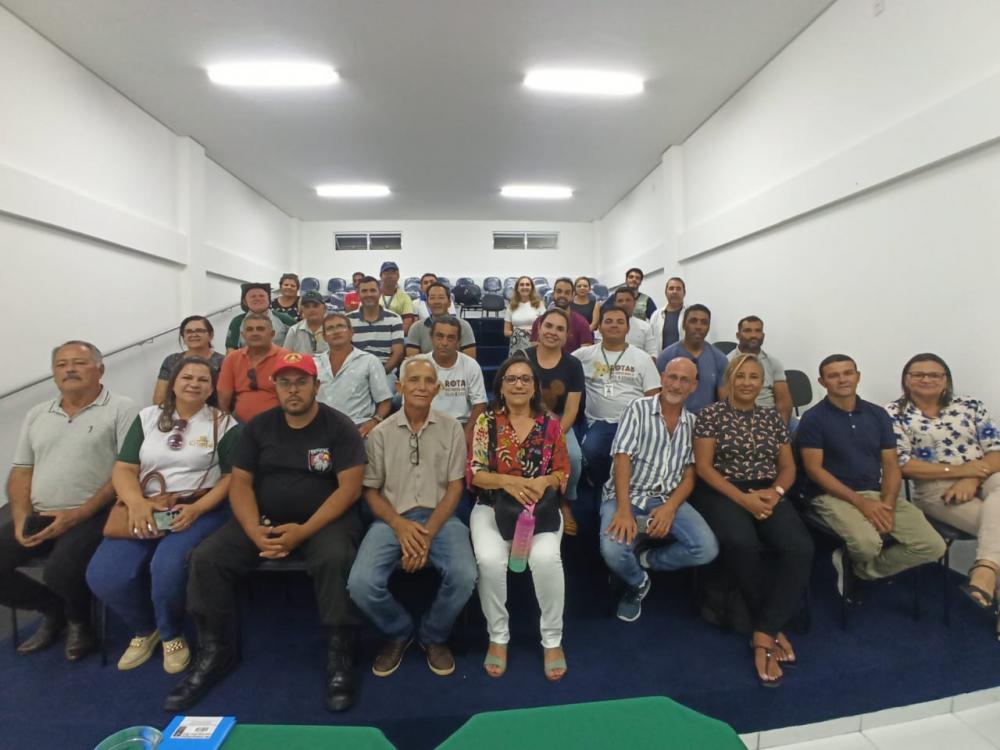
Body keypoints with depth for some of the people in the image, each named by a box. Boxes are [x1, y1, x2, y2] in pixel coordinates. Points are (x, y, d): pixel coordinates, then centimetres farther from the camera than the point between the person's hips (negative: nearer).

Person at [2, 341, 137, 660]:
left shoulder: (121, 409, -4)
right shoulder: (37, 415, 16)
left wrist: (77, 515, -16)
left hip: (93, 515, -6)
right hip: (37, 516, 7)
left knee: (59, 571, -28)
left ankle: (78, 619, 8)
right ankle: (53, 609, 17)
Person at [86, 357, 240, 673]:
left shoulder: (224, 423, 2)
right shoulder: (147, 417, 13)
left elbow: (232, 477, -3)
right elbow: (123, 469, 7)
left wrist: (197, 509, -19)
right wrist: (136, 502, -14)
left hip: (201, 511, -4)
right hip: (145, 510, 4)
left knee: (168, 567, -29)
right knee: (102, 576, -18)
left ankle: (171, 634, 5)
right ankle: (145, 629, 15)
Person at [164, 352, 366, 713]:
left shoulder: (339, 427, -7)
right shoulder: (258, 426, 5)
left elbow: (350, 488, -14)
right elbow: (240, 483, 2)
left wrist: (303, 531, -23)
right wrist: (254, 531, -16)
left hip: (325, 519, -4)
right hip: (264, 519, 5)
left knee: (335, 559, -34)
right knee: (206, 558, -14)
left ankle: (340, 655, -13)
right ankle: (214, 653, 7)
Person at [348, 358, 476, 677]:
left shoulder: (451, 428, 3)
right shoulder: (381, 433, 5)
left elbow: (455, 488, 0)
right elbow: (371, 491, 5)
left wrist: (428, 532, -13)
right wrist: (399, 525, -12)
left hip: (439, 517, 0)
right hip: (393, 519, 1)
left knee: (464, 576, -27)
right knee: (361, 584, -23)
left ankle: (434, 636, 9)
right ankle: (398, 632, 12)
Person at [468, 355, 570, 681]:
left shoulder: (551, 425, 5)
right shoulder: (486, 422, 3)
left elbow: (563, 474, 5)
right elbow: (474, 473, -3)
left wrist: (545, 481, -17)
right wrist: (507, 481, -21)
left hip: (541, 507, 0)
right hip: (493, 506, 0)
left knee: (546, 557, -30)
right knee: (490, 559, -29)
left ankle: (553, 640, -4)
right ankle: (498, 637, -2)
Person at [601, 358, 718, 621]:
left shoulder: (693, 423, 10)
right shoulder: (639, 408, -2)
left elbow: (689, 475, 6)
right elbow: (622, 458, -12)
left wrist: (670, 508, -13)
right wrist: (624, 510, -24)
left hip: (668, 500, 4)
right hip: (628, 496, -3)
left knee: (707, 549, -20)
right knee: (613, 551, -28)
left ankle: (643, 559, 7)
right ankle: (637, 582, 10)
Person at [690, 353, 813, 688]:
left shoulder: (773, 418, 15)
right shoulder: (711, 413, 1)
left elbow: (788, 467, 14)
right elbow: (703, 466, -6)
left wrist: (775, 492, -9)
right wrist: (744, 498, -16)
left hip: (767, 494, 4)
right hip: (723, 492, -4)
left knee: (800, 548, -25)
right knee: (741, 543, -34)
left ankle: (763, 634, -16)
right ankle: (774, 627, -10)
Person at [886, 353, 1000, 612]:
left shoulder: (971, 406, 12)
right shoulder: (895, 414, 1)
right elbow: (902, 465, -8)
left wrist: (973, 479, -15)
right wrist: (959, 470, -14)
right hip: (935, 489, -2)